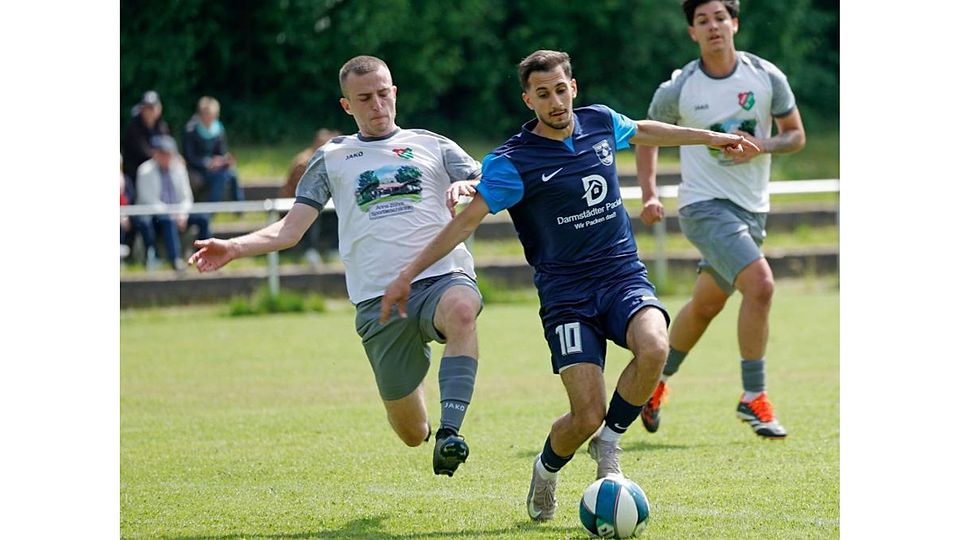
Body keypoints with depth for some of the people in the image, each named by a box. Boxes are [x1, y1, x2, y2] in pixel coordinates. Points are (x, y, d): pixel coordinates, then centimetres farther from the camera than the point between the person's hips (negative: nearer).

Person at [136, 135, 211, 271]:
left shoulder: (178, 167, 10)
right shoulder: (145, 171, -6)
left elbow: (186, 197, 10)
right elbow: (149, 199, -13)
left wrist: (182, 215, -10)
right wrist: (172, 215, -20)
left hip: (177, 213, 5)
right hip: (153, 215, -5)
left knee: (202, 217, -17)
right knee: (168, 221, -38)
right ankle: (175, 259, -47)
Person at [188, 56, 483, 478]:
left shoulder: (432, 146, 16)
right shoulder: (332, 159, 17)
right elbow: (291, 229, 11)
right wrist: (233, 248, -5)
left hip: (443, 275, -1)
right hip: (377, 298, 1)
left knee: (461, 310, -40)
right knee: (411, 433, 0)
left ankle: (450, 431, -40)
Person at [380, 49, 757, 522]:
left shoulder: (601, 122, 5)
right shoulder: (512, 162, -10)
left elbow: (643, 131, 28)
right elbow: (465, 221, -10)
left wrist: (712, 138, 39)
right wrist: (408, 275, -15)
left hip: (624, 276, 4)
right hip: (566, 294, -3)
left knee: (653, 348, -30)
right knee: (587, 414, -16)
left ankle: (608, 445, -3)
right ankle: (546, 471, 21)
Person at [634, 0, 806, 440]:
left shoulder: (767, 77, -2)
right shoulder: (677, 90, -7)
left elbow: (796, 135, 7)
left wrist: (762, 146, -14)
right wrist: (649, 195, -4)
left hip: (752, 208, 4)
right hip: (704, 206, -4)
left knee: (706, 304, 15)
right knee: (760, 284, -23)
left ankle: (657, 380, 38)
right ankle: (753, 397, -13)